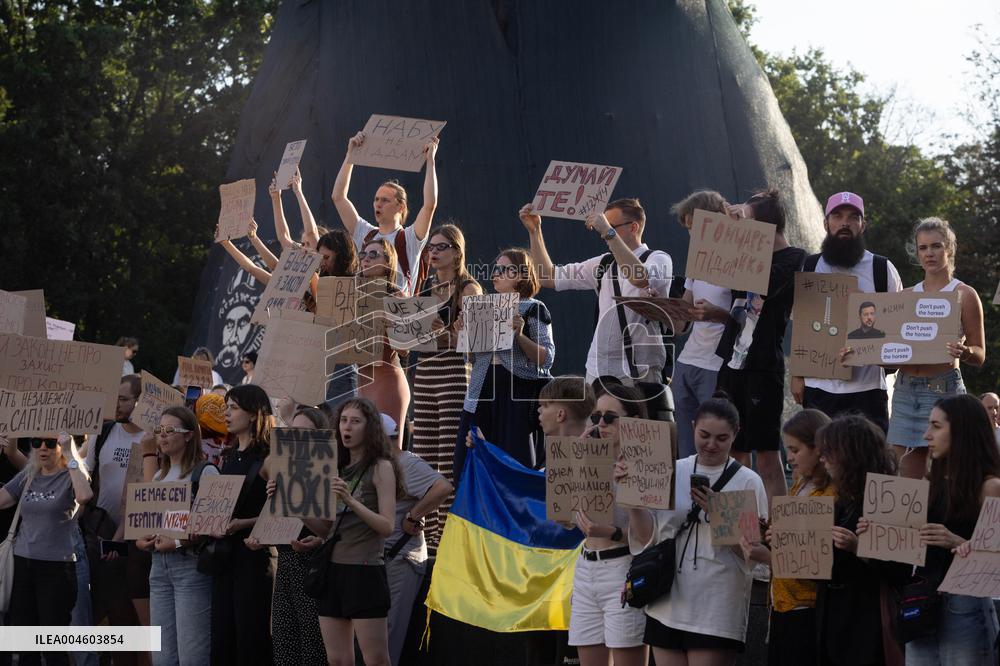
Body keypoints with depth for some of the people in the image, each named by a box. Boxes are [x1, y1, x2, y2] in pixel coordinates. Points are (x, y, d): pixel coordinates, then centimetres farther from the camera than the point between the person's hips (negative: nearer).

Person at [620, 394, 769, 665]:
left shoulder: (747, 482, -1)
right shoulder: (672, 472, 7)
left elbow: (758, 552, -6)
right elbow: (649, 536, 6)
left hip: (716, 613, -3)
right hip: (667, 607, 3)